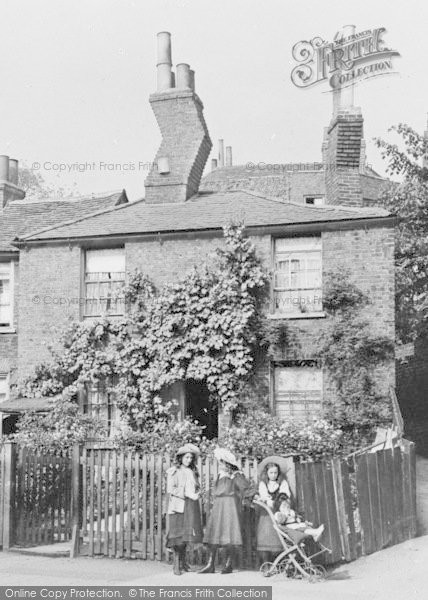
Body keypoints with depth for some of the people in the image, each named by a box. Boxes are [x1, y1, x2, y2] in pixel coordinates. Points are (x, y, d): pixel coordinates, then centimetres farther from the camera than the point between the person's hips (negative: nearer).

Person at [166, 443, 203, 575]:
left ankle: (183, 561, 16)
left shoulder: (193, 472, 17)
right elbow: (170, 489, -8)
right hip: (178, 505, -5)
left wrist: (197, 493, -5)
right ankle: (177, 564, -2)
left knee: (187, 534, 4)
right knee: (177, 534, -7)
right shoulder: (173, 471, 1)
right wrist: (188, 494, -15)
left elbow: (197, 487, 20)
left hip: (191, 506, 5)